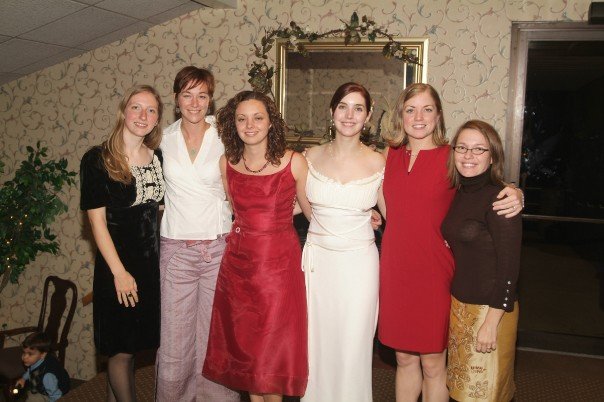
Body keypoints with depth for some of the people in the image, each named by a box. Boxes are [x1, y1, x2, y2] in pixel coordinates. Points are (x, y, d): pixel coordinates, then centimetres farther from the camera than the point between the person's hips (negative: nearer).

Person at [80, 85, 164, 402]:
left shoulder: (157, 157, 5)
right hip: (118, 264, -5)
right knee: (121, 349, 4)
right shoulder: (97, 159, -10)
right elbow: (97, 220, -12)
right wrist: (119, 272, -16)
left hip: (151, 262, 5)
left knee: (129, 346, 15)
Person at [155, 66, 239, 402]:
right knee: (175, 337, 5)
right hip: (176, 249, 1)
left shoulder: (224, 139, 0)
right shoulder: (164, 139, 4)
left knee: (217, 335, 6)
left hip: (219, 248, -1)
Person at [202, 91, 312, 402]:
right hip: (238, 263, 4)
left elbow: (313, 211, 4)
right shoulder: (226, 164, 2)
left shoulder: (294, 162, -8)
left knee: (272, 353, 2)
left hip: (279, 265, -3)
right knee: (244, 347, 13)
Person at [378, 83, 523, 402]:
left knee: (432, 363, 7)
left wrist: (515, 196, -20)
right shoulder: (390, 155, 6)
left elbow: (491, 191, 0)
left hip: (433, 271, -3)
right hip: (395, 269, 4)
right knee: (404, 358, 16)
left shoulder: (452, 158, -6)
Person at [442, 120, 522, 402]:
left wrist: (491, 323, -18)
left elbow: (509, 267, -18)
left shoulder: (499, 198, -17)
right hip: (458, 304, 7)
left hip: (489, 308, -7)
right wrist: (455, 304, 6)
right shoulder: (460, 194, 5)